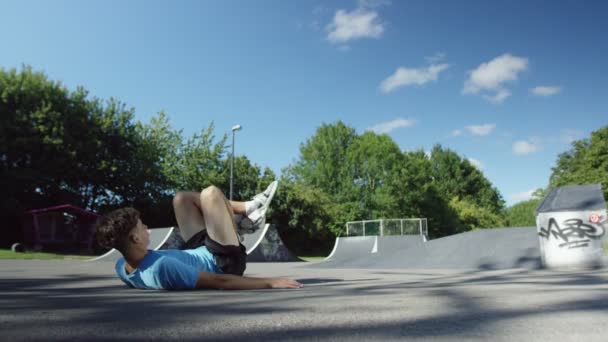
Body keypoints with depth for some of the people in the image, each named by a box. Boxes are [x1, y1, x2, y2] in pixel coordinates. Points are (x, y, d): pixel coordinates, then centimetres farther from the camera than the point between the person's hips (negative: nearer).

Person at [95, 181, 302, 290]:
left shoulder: (121, 269, -16)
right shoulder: (162, 267, -42)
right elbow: (220, 282, -38)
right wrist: (270, 282, -32)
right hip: (224, 261, -7)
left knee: (182, 198, 13)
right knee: (210, 194, -12)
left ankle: (249, 208, 22)